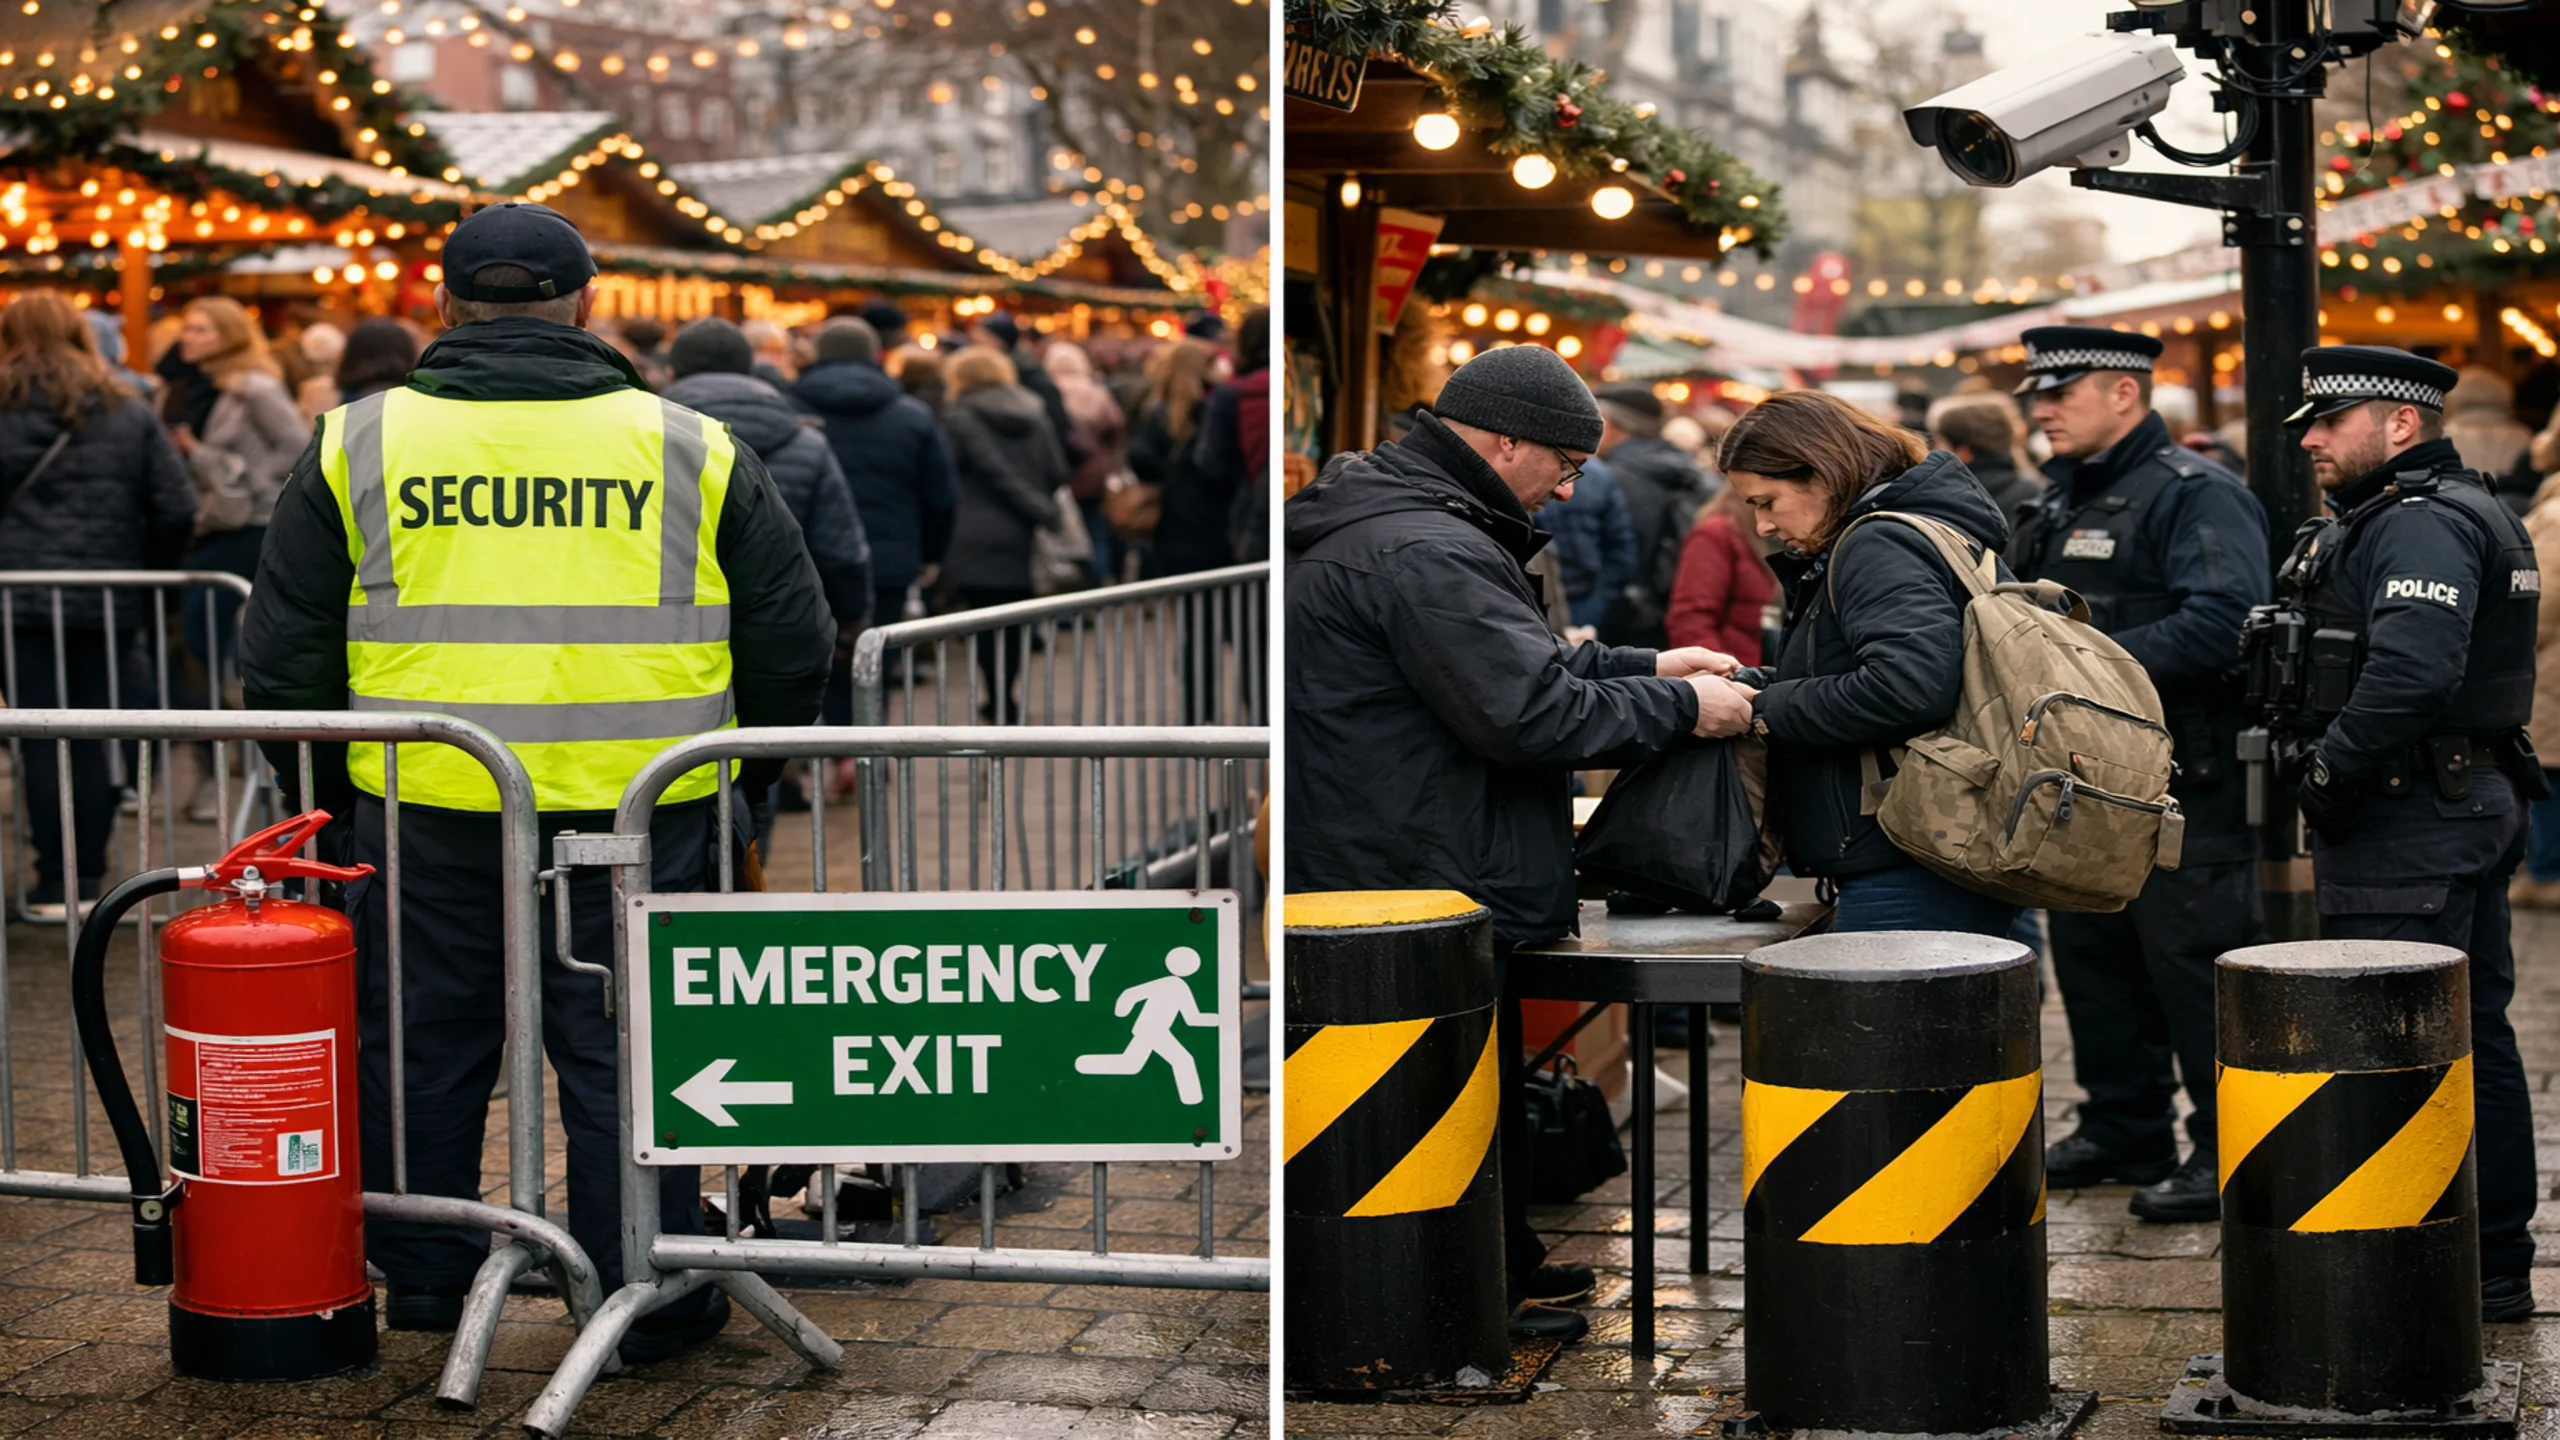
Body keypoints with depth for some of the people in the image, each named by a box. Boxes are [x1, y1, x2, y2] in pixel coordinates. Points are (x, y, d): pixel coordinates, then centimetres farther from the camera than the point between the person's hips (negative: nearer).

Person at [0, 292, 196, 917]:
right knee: (89, 737, 9)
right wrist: (144, 578, 13)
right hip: (104, 601, 3)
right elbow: (176, 510, 3)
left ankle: (55, 884, 0)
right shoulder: (128, 413, 7)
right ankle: (89, 878, 11)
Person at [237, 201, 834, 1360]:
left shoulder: (359, 443, 5)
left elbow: (284, 649, 9)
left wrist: (326, 787, 20)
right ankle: (645, 1300, 13)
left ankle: (423, 1275, 28)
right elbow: (792, 639, 9)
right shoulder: (689, 448, 5)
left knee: (424, 1045, 16)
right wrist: (747, 779, 22)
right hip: (636, 816, -1)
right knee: (624, 1050, 8)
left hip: (426, 810, 1)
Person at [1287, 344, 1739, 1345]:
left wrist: (1639, 666, 14)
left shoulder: (1379, 521, 15)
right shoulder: (1424, 552, -23)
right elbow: (1531, 714, -26)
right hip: (1421, 887, -11)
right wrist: (1677, 707, -14)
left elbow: (1511, 660, 24)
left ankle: (1504, 1264, 34)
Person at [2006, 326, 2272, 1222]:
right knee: (2094, 956, 14)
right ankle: (2124, 1135, 27)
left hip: (2186, 785, -9)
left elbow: (2224, 621, -26)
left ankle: (2229, 1154, 5)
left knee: (2195, 964, -4)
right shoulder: (2066, 502, 16)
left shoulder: (2195, 494, -13)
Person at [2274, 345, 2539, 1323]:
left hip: (2409, 831, -11)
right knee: (2474, 1040, 14)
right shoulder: (2464, 511, 19)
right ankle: (2494, 1268, 22)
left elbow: (2411, 672, -30)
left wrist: (2330, 772, -20)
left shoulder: (2420, 525, -16)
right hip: (2477, 805, 11)